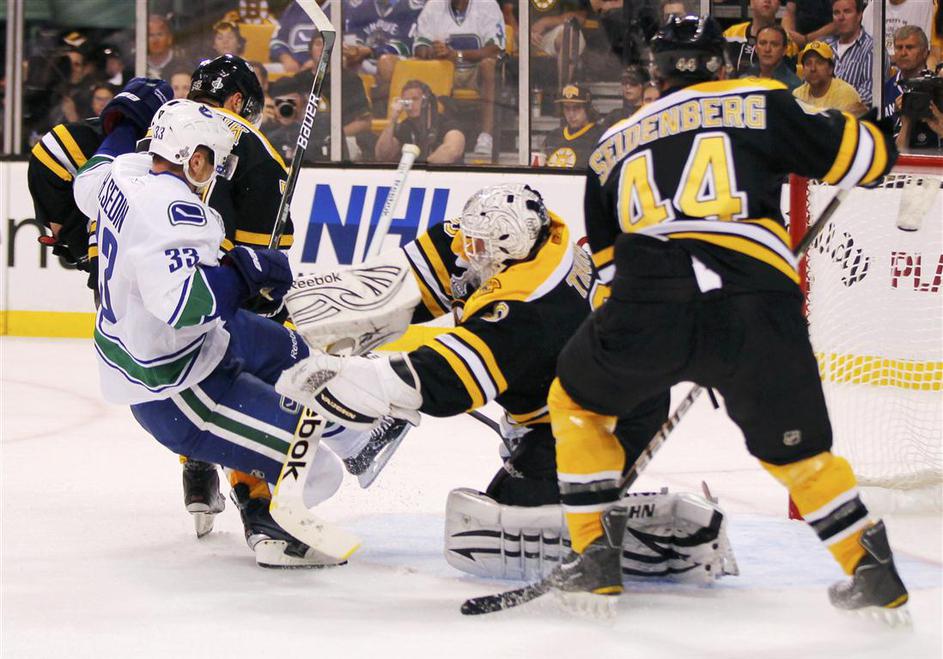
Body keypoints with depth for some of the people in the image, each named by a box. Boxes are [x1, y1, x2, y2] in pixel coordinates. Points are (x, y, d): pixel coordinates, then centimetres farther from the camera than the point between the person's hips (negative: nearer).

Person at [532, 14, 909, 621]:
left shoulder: (613, 144, 28)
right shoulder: (760, 103, 18)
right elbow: (865, 155, 19)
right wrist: (850, 127, 42)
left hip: (648, 305, 1)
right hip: (760, 307, 0)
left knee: (577, 403, 28)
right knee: (797, 450, 23)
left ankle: (596, 561, 22)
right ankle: (876, 576, 23)